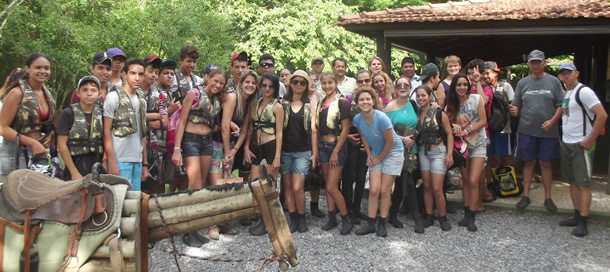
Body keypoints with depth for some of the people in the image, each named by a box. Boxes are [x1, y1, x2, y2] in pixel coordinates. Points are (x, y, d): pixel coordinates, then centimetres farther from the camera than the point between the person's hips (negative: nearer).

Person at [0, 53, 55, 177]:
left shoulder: (48, 96, 10)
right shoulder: (17, 93, -9)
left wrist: (51, 135, 2)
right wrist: (32, 142, -22)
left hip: (40, 152, 6)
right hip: (16, 154, -6)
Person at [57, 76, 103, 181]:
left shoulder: (101, 113, 6)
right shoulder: (69, 113, -3)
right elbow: (61, 145, -5)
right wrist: (74, 173, -8)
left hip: (97, 170, 3)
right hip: (76, 167, -3)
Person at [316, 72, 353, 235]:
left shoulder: (341, 102, -10)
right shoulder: (320, 103, 10)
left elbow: (345, 129, -13)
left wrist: (335, 152, -14)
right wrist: (317, 148, 8)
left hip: (337, 146, -6)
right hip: (323, 146, 6)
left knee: (332, 187, -8)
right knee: (328, 185, 10)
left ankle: (346, 220, 7)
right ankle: (332, 218, 20)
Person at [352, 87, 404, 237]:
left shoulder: (381, 118, -28)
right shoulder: (357, 119, -12)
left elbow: (390, 142, -20)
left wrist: (379, 158, -9)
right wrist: (369, 155, 0)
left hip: (393, 153, -4)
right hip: (376, 154, 4)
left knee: (384, 190, -1)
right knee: (374, 190, -2)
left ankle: (382, 224, 13)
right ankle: (370, 223, 8)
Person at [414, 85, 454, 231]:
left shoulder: (439, 113, -8)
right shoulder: (416, 114, 3)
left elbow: (449, 133, -6)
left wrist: (449, 154, -11)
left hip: (438, 152, -4)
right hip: (423, 152, 4)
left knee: (437, 189, -6)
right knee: (427, 186, 9)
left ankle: (443, 218, 11)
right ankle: (429, 217, 20)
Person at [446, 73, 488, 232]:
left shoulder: (476, 99, -8)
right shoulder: (451, 104, 2)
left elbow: (483, 121, -10)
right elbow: (449, 124, 4)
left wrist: (466, 131, -18)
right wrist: (454, 127, -18)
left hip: (478, 144, -4)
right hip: (462, 145, 4)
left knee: (473, 181, -11)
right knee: (465, 180, 9)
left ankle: (471, 217, -2)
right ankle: (467, 213, 18)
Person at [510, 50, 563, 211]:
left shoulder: (553, 81, 2)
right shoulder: (523, 83, 6)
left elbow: (560, 105, 1)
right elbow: (516, 105, 8)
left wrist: (552, 121, -13)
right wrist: (514, 111, -14)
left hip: (548, 131, -1)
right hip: (526, 131, 1)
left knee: (546, 164, 7)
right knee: (529, 163, 9)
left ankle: (548, 198, 16)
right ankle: (525, 195, 17)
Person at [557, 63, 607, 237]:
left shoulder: (583, 92, -12)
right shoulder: (566, 94, 14)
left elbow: (602, 115, -19)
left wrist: (590, 140, -17)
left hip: (581, 145, -9)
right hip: (566, 144, 9)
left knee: (583, 183, -5)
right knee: (573, 182, 13)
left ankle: (583, 223, -2)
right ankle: (577, 216, 22)